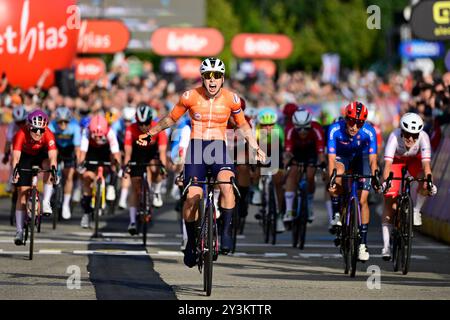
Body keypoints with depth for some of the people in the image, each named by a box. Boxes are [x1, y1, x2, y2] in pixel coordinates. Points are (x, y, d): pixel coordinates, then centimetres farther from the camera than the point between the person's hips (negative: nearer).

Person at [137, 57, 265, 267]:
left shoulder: (231, 99, -2)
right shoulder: (190, 97, -6)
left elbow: (243, 125, 14)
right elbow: (171, 119, 9)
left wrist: (256, 148, 8)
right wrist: (149, 134, 1)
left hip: (219, 149, 0)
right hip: (196, 148, 0)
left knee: (227, 184, -30)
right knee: (192, 196, -15)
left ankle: (226, 232, -18)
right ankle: (191, 242, 4)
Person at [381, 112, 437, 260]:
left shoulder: (423, 137, -35)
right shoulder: (395, 137, -38)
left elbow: (426, 163, -42)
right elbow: (388, 163, -45)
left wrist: (428, 182, -57)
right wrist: (385, 182, -60)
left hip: (414, 160, 1)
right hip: (396, 160, -1)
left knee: (426, 183, -32)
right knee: (389, 201, -12)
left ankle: (416, 211, -4)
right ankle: (386, 246, -8)